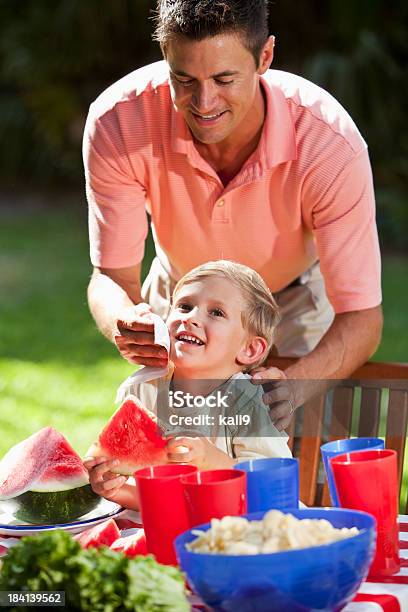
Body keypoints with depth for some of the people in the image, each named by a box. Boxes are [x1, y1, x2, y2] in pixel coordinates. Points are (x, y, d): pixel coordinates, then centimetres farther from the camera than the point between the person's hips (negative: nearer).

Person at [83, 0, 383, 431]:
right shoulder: (117, 122, -32)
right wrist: (124, 324, -49)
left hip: (296, 297, -1)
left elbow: (361, 316, -33)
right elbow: (111, 278, -24)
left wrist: (295, 383, -54)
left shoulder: (331, 144, -37)